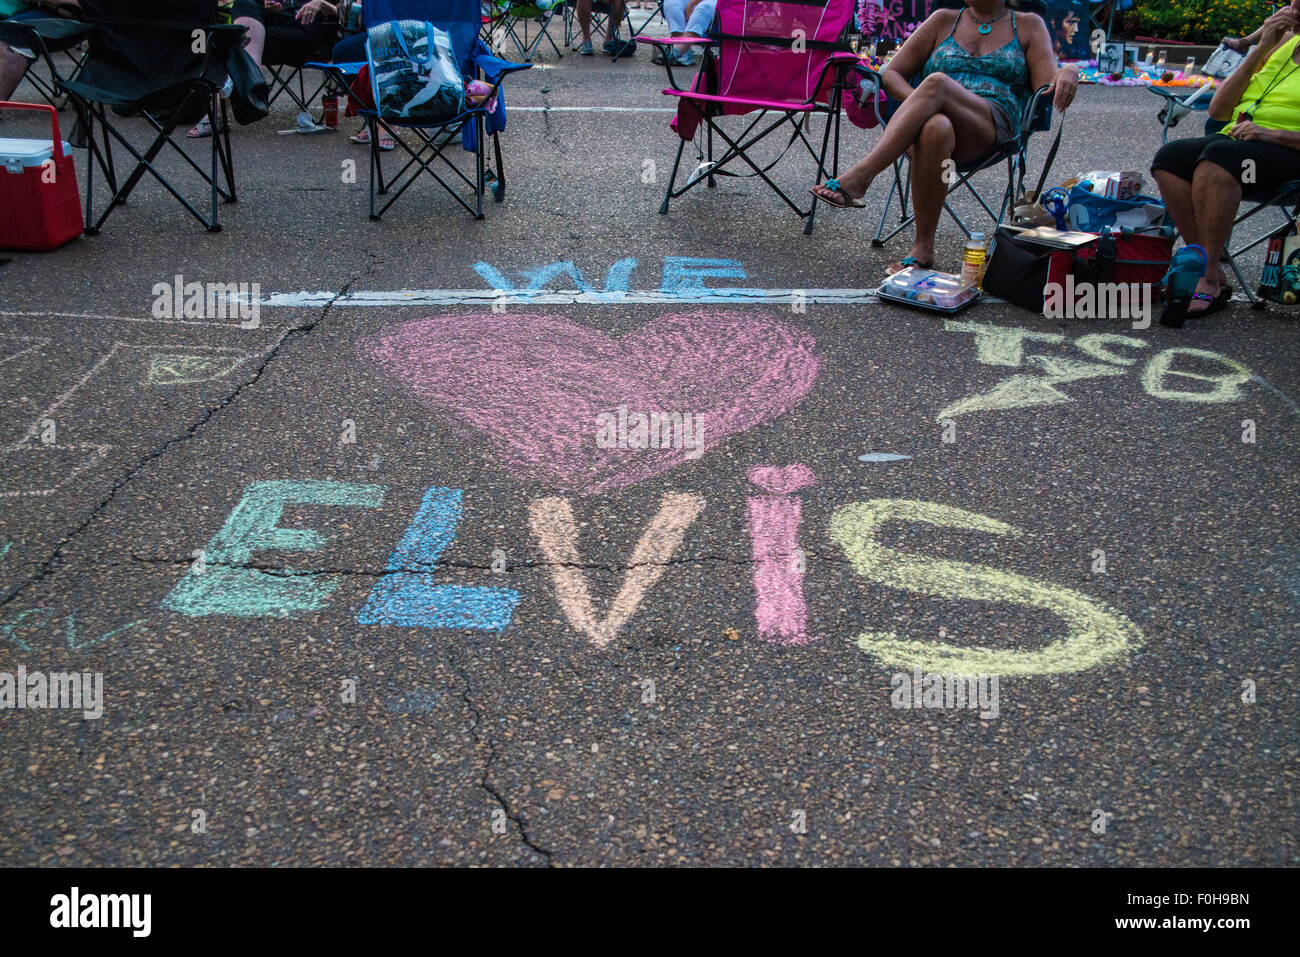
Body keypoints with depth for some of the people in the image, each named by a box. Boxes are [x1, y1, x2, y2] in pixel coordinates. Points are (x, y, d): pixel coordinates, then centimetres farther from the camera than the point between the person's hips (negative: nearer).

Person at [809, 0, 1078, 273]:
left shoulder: (1029, 25, 21)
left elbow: (1046, 83, 7)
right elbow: (891, 73, 17)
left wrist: (1067, 73, -18)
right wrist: (918, 103, -4)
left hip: (993, 128, -1)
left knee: (937, 83, -33)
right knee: (935, 128, -39)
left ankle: (859, 176, -41)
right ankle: (923, 248, -36)